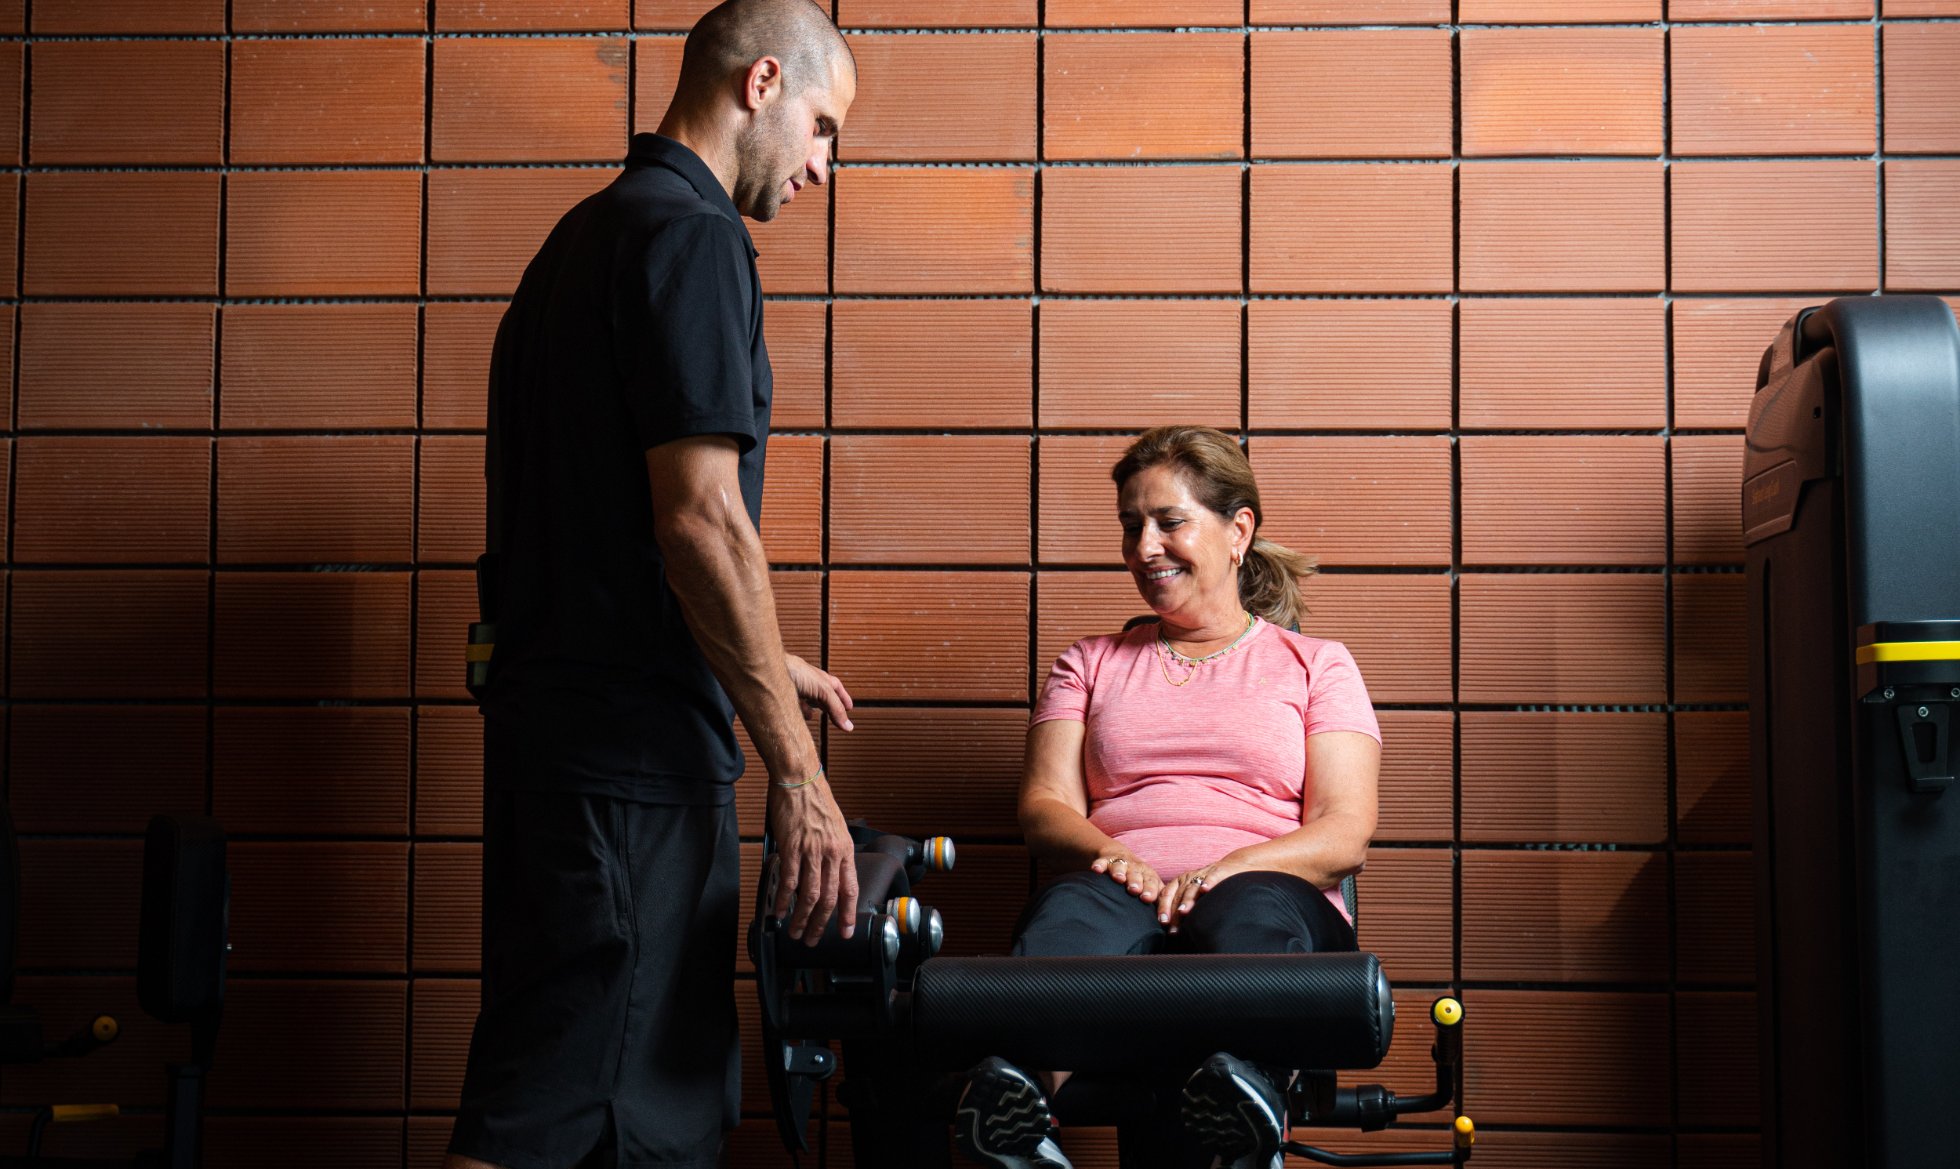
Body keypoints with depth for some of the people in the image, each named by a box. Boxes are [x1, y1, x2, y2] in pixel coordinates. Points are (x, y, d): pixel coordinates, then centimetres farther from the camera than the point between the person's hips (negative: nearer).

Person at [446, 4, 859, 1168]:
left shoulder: (593, 232, 20)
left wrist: (760, 664, 31)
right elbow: (701, 520, -19)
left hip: (562, 714, 10)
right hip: (634, 752, -10)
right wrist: (797, 770, -16)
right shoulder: (691, 237, -11)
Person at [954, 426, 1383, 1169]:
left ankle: (1240, 1095, -68)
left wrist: (1227, 869, -13)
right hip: (1126, 891, 1)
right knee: (1075, 909, -37)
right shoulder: (1092, 664, 28)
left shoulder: (1315, 665, 21)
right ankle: (1014, 1094, -65)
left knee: (1249, 913, -39)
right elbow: (1044, 807, 13)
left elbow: (1344, 835, 7)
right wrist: (1111, 856, -11)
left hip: (1269, 892, -1)